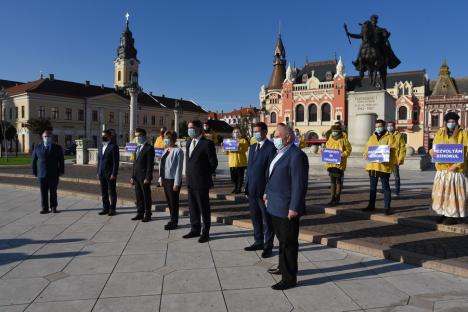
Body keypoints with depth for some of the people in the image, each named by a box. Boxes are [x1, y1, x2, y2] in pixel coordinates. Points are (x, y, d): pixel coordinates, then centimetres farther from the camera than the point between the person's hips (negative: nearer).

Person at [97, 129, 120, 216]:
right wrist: (98, 172, 12)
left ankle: (112, 209, 10)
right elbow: (99, 160, 17)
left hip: (110, 174, -7)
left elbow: (116, 161, -12)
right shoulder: (100, 147, 14)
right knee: (104, 193, 12)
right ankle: (105, 208, 21)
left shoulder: (113, 147, -8)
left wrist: (114, 174, -16)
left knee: (112, 192, 2)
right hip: (102, 174, 7)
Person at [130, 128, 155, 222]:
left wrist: (147, 178, -19)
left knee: (146, 196, 1)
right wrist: (133, 176, 14)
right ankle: (140, 213, 22)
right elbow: (135, 163, 19)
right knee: (138, 196, 12)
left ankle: (147, 215, 10)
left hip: (144, 177, -8)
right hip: (137, 177, 8)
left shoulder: (149, 148, -10)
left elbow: (150, 164, -15)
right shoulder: (137, 148, 16)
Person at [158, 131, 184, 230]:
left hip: (173, 180, -8)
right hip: (165, 179, 8)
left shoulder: (178, 151, -13)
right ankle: (173, 220, 26)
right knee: (169, 201, 14)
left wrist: (176, 183, -17)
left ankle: (174, 222, 15)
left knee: (174, 202, 2)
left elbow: (179, 167, -16)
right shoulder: (166, 150, 12)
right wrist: (161, 178, 13)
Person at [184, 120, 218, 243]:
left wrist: (205, 175, -2)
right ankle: (195, 230, 29)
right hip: (190, 182, 8)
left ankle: (205, 233, 14)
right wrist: (189, 174, 9)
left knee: (204, 208, 3)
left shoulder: (207, 143, -12)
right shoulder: (189, 143, 13)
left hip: (201, 182, -8)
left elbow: (213, 163, -9)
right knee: (192, 207, 16)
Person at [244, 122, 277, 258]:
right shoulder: (252, 147, 13)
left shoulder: (271, 148, -11)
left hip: (264, 190, -7)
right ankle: (258, 242, 31)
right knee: (255, 218, 16)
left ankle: (268, 246, 19)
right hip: (252, 190, 7)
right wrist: (247, 187, 11)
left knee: (267, 219, 7)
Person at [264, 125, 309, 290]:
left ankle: (289, 278, 15)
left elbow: (299, 184, -21)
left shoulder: (296, 155, -17)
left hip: (287, 208, -9)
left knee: (289, 243, 3)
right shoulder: (280, 153, 12)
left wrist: (294, 208, -21)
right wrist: (268, 193, 17)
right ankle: (283, 267, 39)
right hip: (276, 206, 9)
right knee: (282, 239, 22)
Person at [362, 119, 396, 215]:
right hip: (372, 166, 5)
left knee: (385, 187, 1)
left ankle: (387, 207, 7)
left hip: (384, 166, -5)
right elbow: (366, 148, 14)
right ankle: (371, 205, 23)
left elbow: (391, 150, -7)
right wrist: (365, 154, -8)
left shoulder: (389, 137, 0)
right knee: (372, 187, 13)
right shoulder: (372, 137, 16)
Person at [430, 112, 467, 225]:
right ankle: (444, 214, 19)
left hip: (456, 169, -4)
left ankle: (454, 216, 7)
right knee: (441, 192, 7)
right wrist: (432, 152, -13)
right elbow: (434, 148, 12)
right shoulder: (440, 133, 10)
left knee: (454, 192, 0)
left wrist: (456, 165, -17)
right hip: (442, 168, 4)